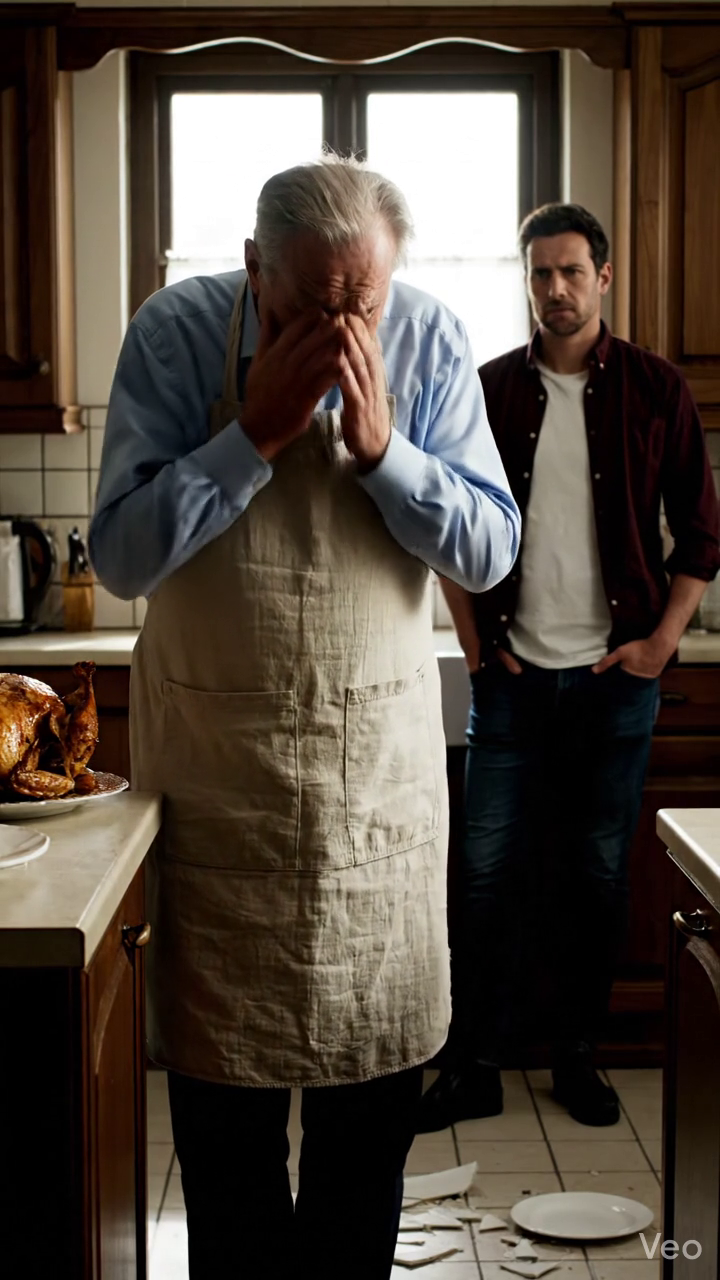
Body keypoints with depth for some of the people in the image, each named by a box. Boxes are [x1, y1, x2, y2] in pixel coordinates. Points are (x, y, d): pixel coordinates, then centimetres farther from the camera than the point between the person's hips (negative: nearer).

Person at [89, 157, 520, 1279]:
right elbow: (122, 556, -15)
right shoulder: (176, 335, -10)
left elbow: (490, 552, -6)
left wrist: (379, 448, -20)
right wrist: (258, 434, -22)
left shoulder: (428, 342, -5)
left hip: (384, 764, 2)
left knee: (380, 1062, 13)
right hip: (220, 773, -1)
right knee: (224, 1074, 10)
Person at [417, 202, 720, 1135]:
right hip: (513, 673, 1)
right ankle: (475, 1066, 11)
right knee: (490, 869, 1)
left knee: (596, 873, 7)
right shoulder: (491, 389, 4)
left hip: (615, 674, 0)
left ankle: (577, 1058, 22)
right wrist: (476, 640, 2)